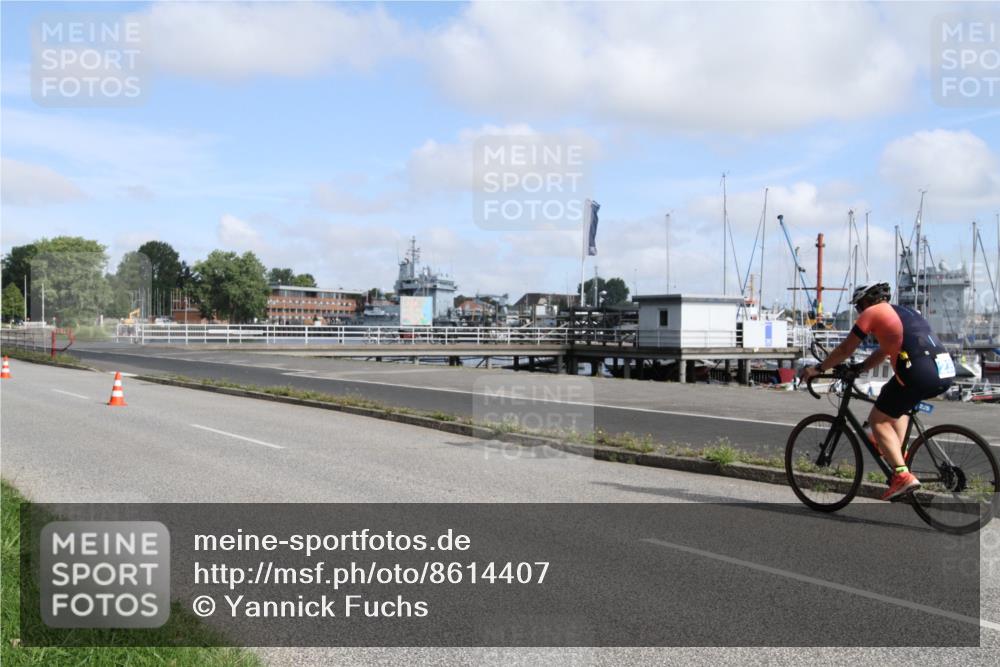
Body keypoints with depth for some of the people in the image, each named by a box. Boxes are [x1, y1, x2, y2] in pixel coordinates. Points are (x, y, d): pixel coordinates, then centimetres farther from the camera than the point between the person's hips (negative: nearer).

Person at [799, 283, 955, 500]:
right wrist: (857, 369, 37)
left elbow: (845, 350, 11)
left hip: (920, 374, -8)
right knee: (897, 405, 34)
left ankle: (902, 474, -6)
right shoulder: (904, 312, 29)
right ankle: (897, 451, 28)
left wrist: (818, 369, 21)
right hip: (946, 371, 8)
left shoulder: (871, 313, 6)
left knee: (878, 419, 5)